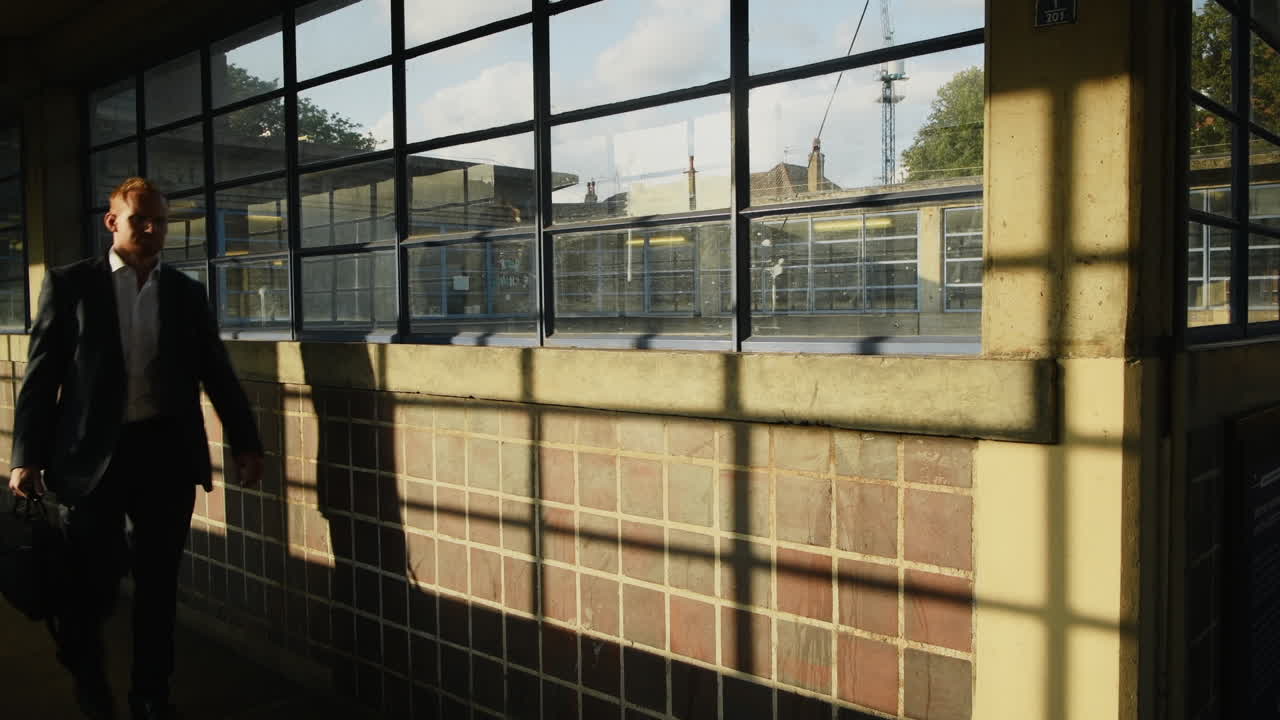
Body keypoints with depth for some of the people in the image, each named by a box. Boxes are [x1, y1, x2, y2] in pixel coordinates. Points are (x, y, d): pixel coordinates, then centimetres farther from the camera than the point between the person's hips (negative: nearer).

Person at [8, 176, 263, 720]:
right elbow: (41, 375, -1)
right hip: (93, 452, -2)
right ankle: (86, 675, 33)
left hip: (168, 452, 3)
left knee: (158, 583, 9)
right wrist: (28, 456, -5)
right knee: (92, 582, 2)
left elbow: (218, 373, 10)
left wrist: (245, 442, 6)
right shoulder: (71, 284, 1)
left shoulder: (186, 293, 9)